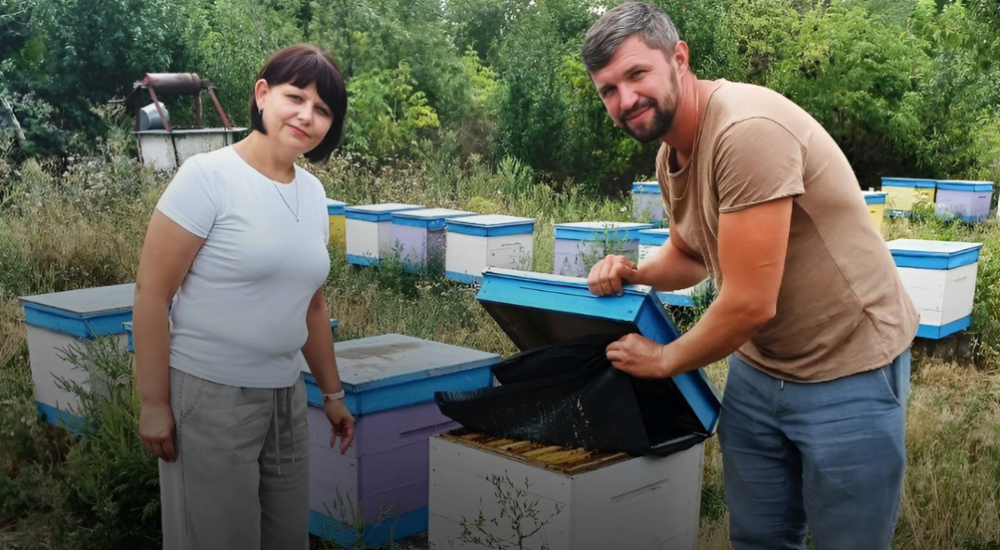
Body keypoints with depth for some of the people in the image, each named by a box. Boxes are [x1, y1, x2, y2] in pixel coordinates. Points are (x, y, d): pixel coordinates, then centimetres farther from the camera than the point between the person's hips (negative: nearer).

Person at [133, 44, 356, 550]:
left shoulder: (313, 192, 7)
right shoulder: (208, 176, -12)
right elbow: (151, 293, -12)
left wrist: (333, 394, 19)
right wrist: (153, 405, -13)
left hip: (286, 395, 6)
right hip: (209, 395, -6)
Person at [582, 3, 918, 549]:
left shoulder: (748, 129, -27)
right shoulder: (669, 152, 1)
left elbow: (750, 304, -28)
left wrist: (663, 360, -11)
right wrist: (633, 272, -3)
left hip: (848, 369, -8)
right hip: (756, 367, 8)